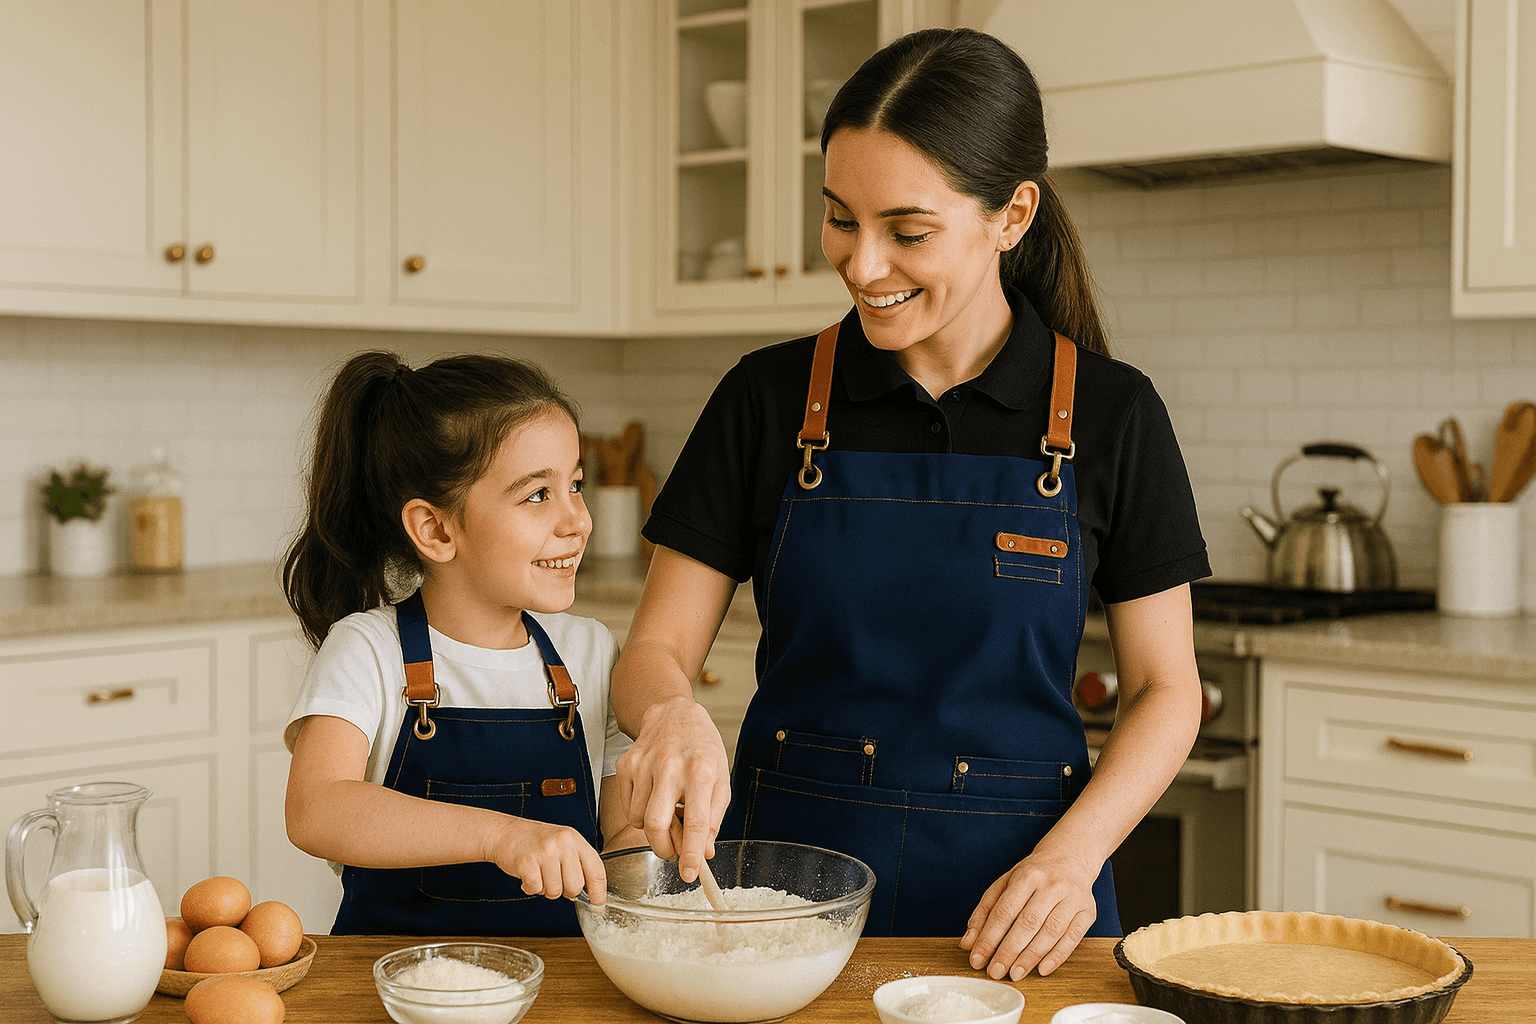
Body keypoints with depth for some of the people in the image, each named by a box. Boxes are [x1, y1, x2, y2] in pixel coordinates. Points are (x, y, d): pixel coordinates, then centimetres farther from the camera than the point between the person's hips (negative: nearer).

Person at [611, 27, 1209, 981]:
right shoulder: (768, 399, -2)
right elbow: (657, 649, -1)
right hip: (787, 863, 1)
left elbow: (1165, 689, 0)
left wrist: (1071, 856, -16)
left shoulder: (1111, 413, -4)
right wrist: (671, 713, -24)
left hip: (1009, 906, -1)